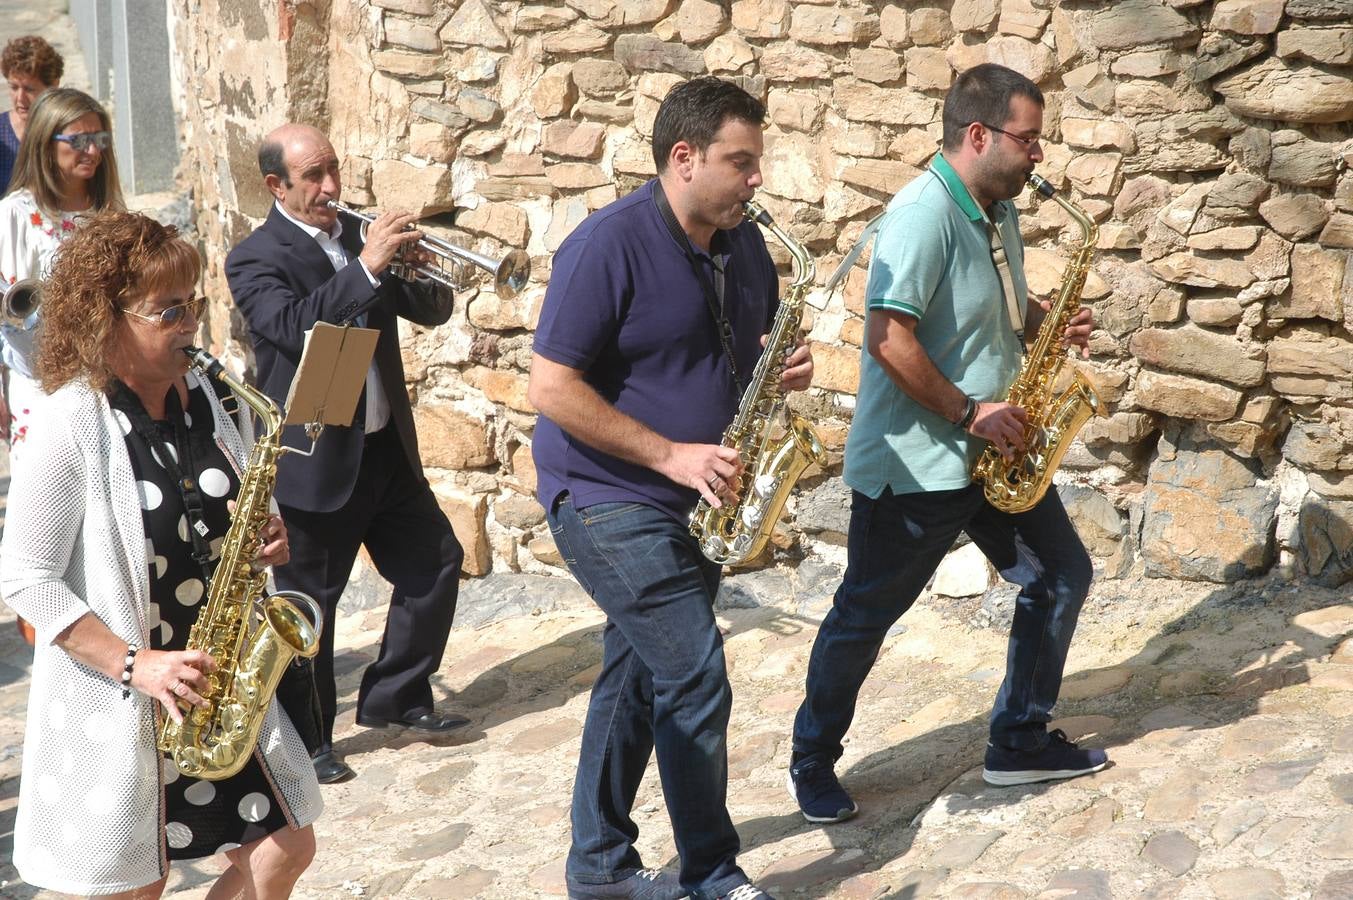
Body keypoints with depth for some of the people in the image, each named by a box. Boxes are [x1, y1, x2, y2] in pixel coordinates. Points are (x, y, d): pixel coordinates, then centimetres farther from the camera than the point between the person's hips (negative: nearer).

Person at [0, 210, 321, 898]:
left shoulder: (202, 396, 3)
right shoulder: (71, 425, -17)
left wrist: (267, 535, -6)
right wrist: (133, 663, -22)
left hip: (219, 679, 6)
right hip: (113, 695, -6)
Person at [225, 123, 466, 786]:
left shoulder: (358, 237, 9)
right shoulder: (254, 259, -10)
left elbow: (432, 311, 8)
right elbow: (295, 327, -28)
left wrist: (418, 268, -13)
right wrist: (367, 267, -33)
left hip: (386, 445, 7)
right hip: (314, 459, -7)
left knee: (435, 562, 12)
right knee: (307, 601, 2)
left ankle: (396, 698, 28)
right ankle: (306, 742, 17)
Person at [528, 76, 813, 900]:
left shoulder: (744, 245, 5)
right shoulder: (608, 245, -18)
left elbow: (751, 354, 19)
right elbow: (551, 388, -20)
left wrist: (786, 371, -5)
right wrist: (671, 454, -23)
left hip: (693, 501, 8)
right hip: (609, 500, -8)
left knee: (640, 677, 14)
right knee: (697, 677, -9)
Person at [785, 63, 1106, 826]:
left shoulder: (1001, 212, 10)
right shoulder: (924, 213, -20)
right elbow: (888, 338, -27)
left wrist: (1053, 326, 2)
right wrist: (970, 411, -21)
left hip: (993, 451, 9)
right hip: (913, 464, -9)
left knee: (1062, 577, 11)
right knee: (865, 616, 4)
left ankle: (1021, 742, 24)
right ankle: (814, 764, 22)